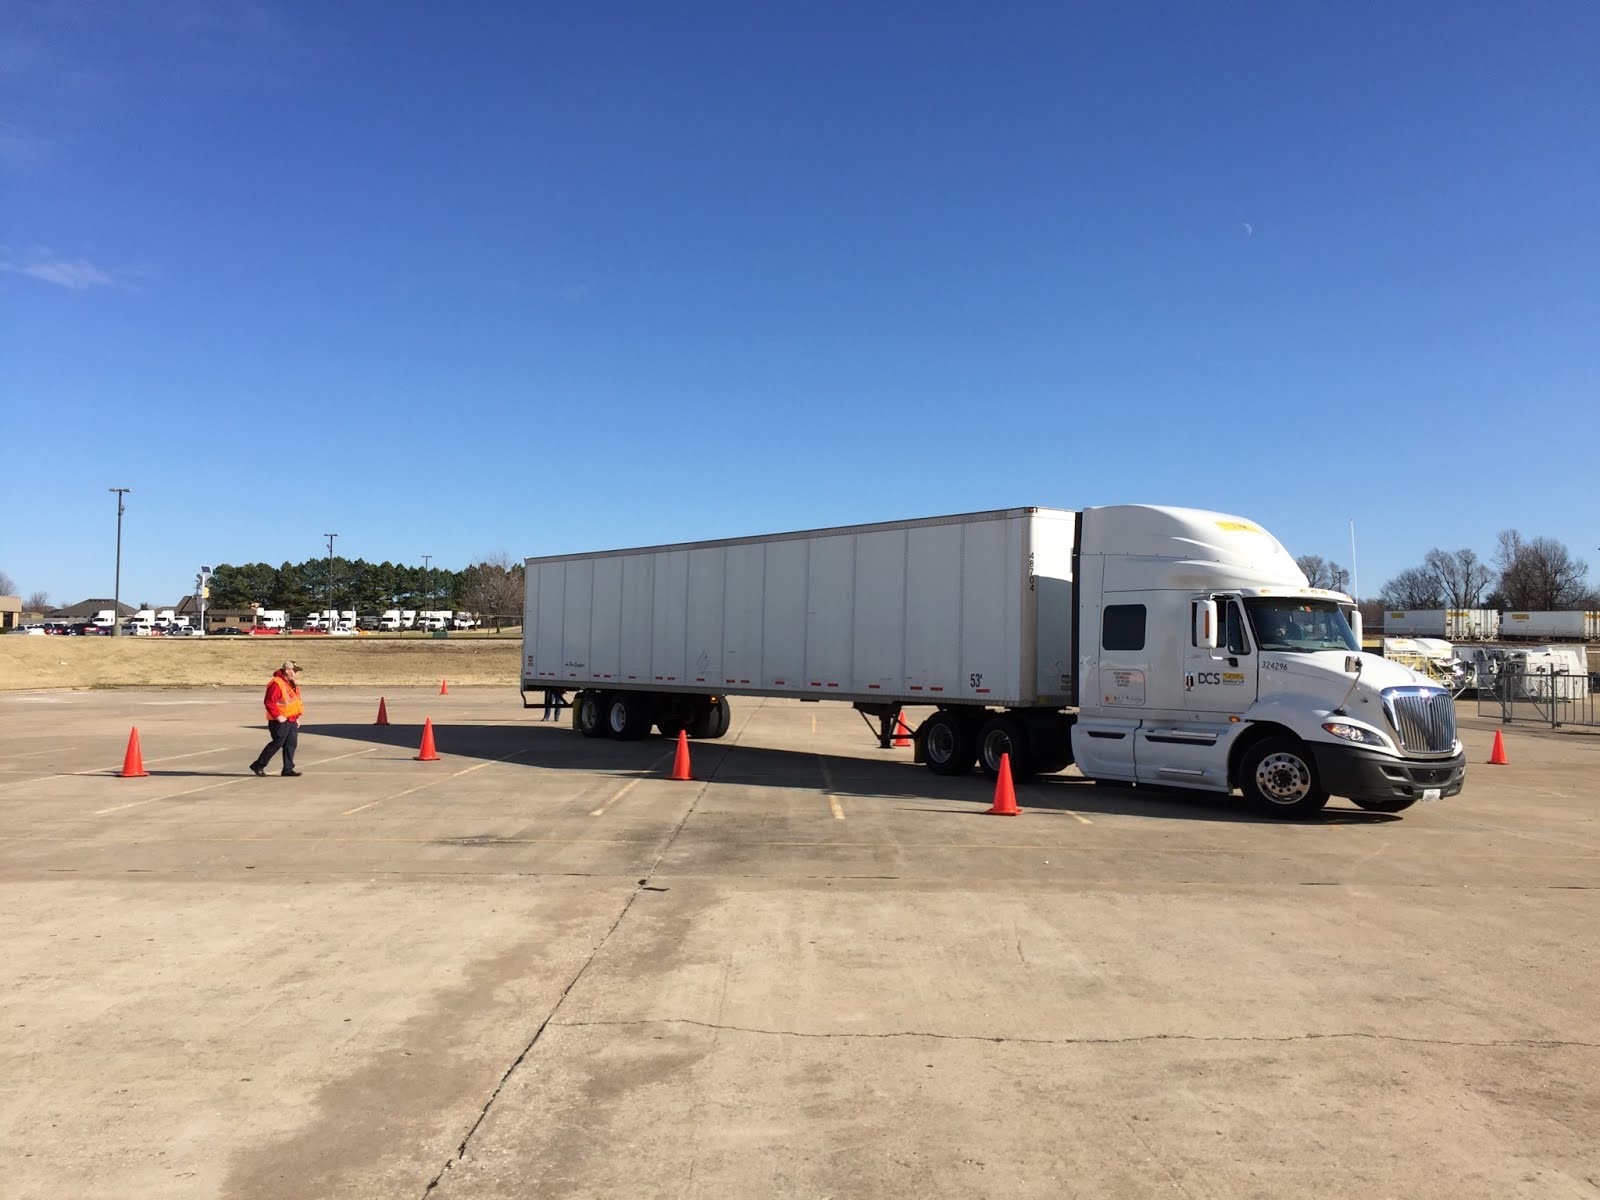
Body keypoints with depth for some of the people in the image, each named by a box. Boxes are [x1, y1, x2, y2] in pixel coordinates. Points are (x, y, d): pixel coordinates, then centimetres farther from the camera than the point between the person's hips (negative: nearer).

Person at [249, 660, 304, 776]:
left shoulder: (293, 684, 14)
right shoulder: (276, 684, -17)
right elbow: (269, 702, -21)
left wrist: (297, 718, 19)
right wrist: (278, 716, -22)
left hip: (292, 721, 9)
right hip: (280, 722, -9)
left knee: (291, 744, 7)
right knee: (277, 744, -5)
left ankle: (288, 769, 13)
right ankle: (258, 765, 8)